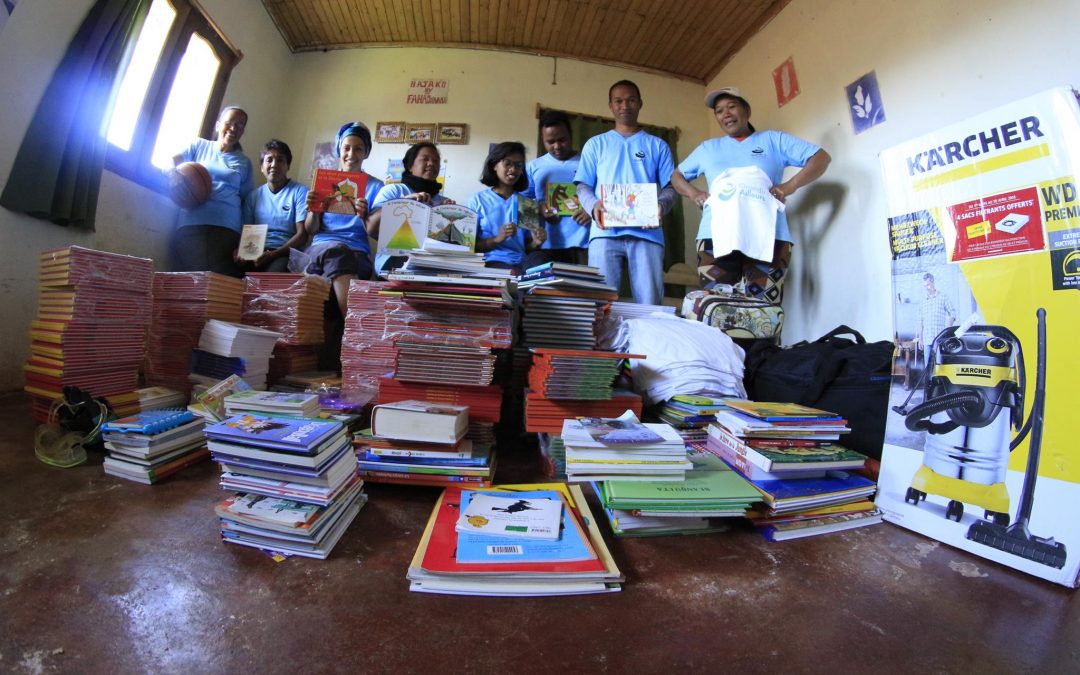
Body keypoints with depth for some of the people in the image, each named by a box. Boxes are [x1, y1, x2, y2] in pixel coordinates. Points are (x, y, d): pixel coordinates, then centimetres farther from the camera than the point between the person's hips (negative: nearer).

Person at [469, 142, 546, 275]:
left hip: (521, 264, 4)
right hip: (491, 262, -3)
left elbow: (527, 248, 16)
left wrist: (536, 243, -7)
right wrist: (497, 239, -15)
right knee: (515, 275, -36)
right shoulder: (477, 200, 6)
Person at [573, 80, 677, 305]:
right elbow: (583, 186, 12)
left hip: (647, 233, 1)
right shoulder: (596, 144, 21)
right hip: (605, 232, 0)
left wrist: (660, 206, -10)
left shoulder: (657, 145, 22)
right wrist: (593, 205, -11)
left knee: (649, 303, -7)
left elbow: (670, 188, 15)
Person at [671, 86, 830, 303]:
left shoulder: (773, 140, 18)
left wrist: (790, 186, -4)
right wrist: (693, 193, 7)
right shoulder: (707, 148, 25)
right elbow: (677, 175, 28)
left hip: (768, 239, -1)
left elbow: (821, 157, 15)